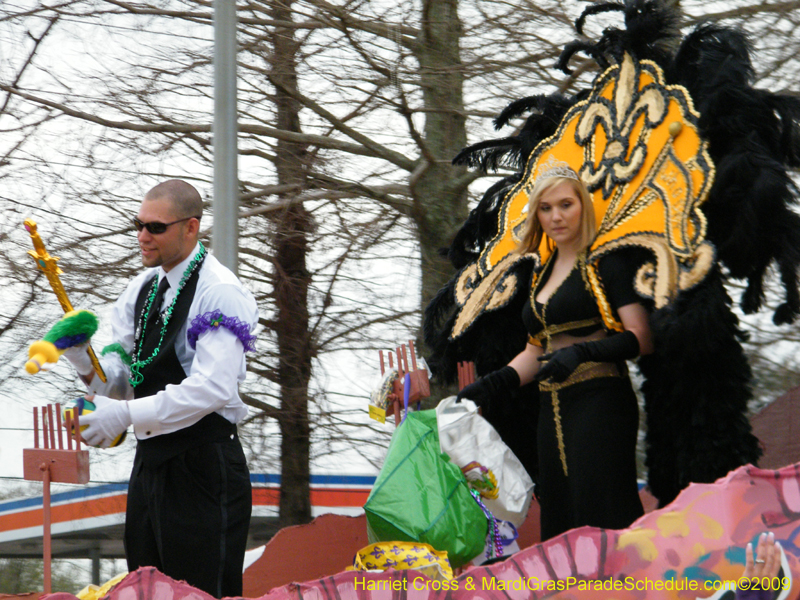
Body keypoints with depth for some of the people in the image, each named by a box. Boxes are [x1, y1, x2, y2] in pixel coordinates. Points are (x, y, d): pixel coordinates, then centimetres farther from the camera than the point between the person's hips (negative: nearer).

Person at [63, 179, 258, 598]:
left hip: (203, 469, -8)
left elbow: (212, 388, -23)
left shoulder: (219, 293, -13)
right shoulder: (143, 289, 13)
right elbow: (121, 379, 14)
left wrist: (127, 414, -25)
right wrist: (84, 360, -8)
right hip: (150, 464, 8)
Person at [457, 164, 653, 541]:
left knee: (604, 525, -15)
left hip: (600, 401, -8)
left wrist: (582, 353, -23)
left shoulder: (606, 262, -2)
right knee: (560, 527, 2)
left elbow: (641, 339, -11)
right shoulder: (542, 273, 20)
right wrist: (490, 386, 11)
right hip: (553, 411, 8)